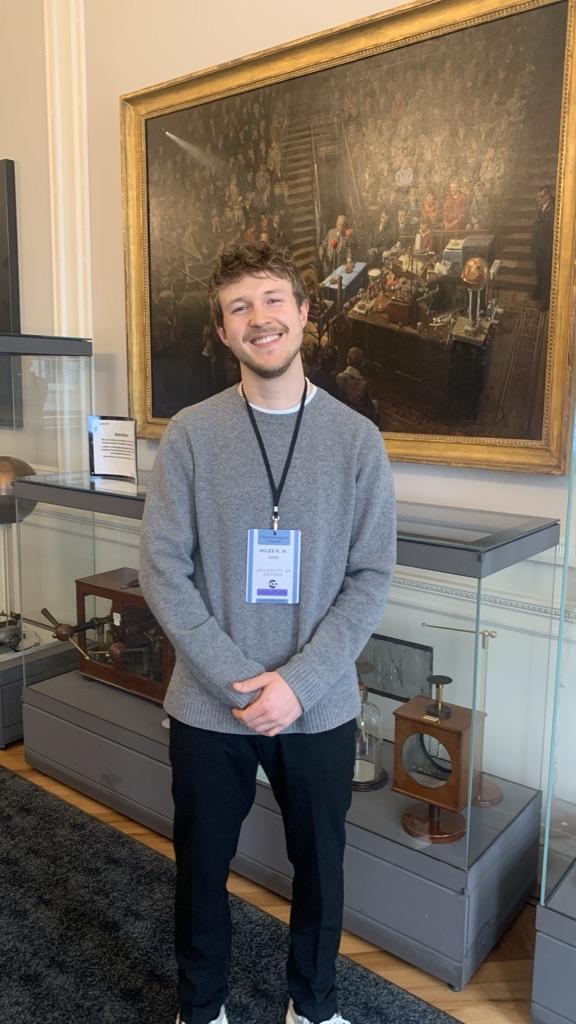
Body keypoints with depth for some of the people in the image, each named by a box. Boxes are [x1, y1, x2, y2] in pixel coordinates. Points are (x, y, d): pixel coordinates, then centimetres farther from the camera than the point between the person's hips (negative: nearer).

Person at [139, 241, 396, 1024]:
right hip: (208, 707, 0)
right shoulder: (190, 435, -6)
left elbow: (371, 578, -6)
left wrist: (298, 681, -15)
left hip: (321, 708, 1)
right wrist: (236, 681, -15)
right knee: (202, 866, 19)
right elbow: (163, 569, -8)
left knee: (320, 865, 19)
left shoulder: (357, 439, -4)